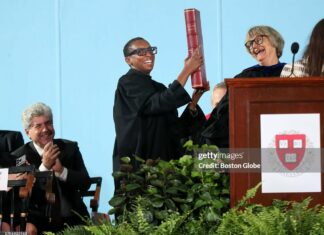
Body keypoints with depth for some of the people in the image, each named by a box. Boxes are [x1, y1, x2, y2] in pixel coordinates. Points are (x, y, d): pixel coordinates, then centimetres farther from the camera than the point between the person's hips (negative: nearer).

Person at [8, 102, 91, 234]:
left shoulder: (70, 148, 8)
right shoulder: (19, 157, 0)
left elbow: (86, 183, 1)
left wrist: (61, 170, -16)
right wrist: (44, 166, -19)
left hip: (73, 218, 2)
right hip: (40, 220, -2)